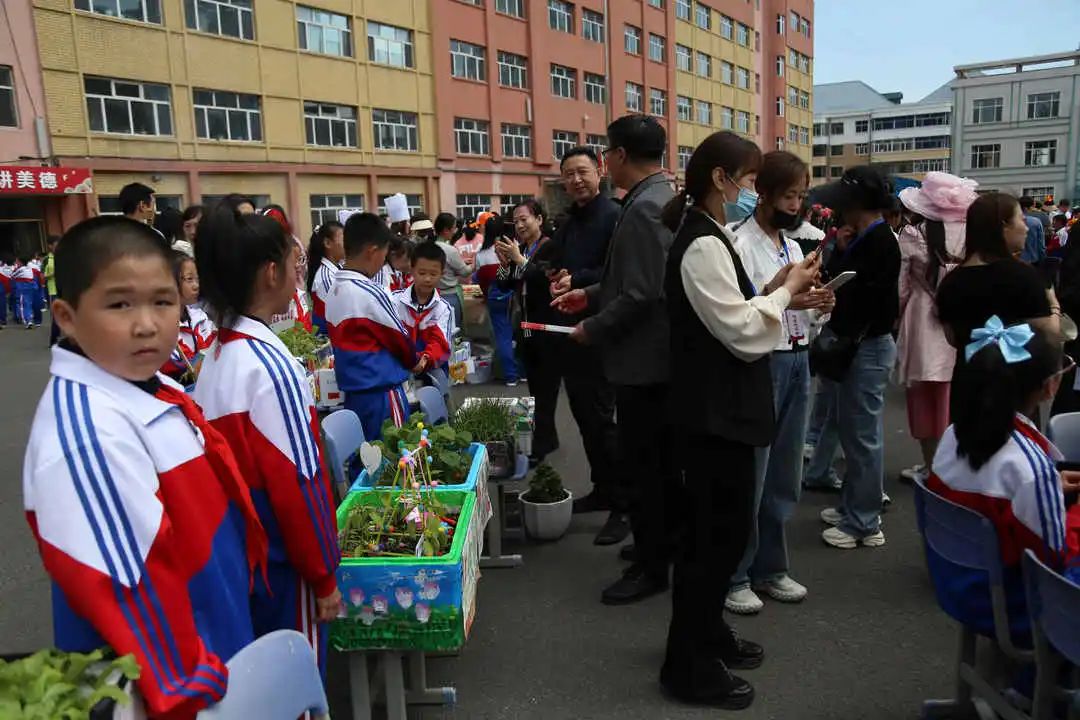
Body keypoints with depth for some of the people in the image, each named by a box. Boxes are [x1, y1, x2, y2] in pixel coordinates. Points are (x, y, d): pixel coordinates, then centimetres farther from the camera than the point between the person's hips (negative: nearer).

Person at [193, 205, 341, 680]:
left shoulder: (219, 354, 2)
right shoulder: (270, 364, -22)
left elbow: (235, 460, 10)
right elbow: (298, 483, -21)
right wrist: (323, 575, -12)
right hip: (280, 559, -8)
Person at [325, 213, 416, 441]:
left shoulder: (334, 291, 5)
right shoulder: (371, 293, -17)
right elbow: (399, 338, -8)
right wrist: (413, 362, 13)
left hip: (353, 390, 8)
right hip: (381, 391, -8)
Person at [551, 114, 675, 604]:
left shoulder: (643, 208, -21)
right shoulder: (662, 198, 10)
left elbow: (642, 294, -26)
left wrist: (593, 329, -13)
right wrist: (591, 294, 13)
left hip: (642, 357, -10)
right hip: (659, 353, 10)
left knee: (639, 464, 1)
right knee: (659, 457, 20)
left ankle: (651, 566, 14)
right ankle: (664, 541, 35)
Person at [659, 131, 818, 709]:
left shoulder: (707, 236, 13)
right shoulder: (704, 245, -19)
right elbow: (744, 334, -20)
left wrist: (773, 289, 5)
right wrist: (786, 290, -7)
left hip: (718, 406, 10)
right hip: (715, 411, -10)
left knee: (715, 527, 19)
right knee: (717, 533, -1)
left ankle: (705, 633, 36)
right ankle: (688, 666, 14)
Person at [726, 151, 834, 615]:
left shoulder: (792, 244, 15)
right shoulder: (738, 242, -11)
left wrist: (817, 305, -1)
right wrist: (782, 299, -27)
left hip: (797, 361, 8)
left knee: (784, 475, 15)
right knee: (749, 474, -1)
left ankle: (769, 567, 29)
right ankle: (733, 575, 14)